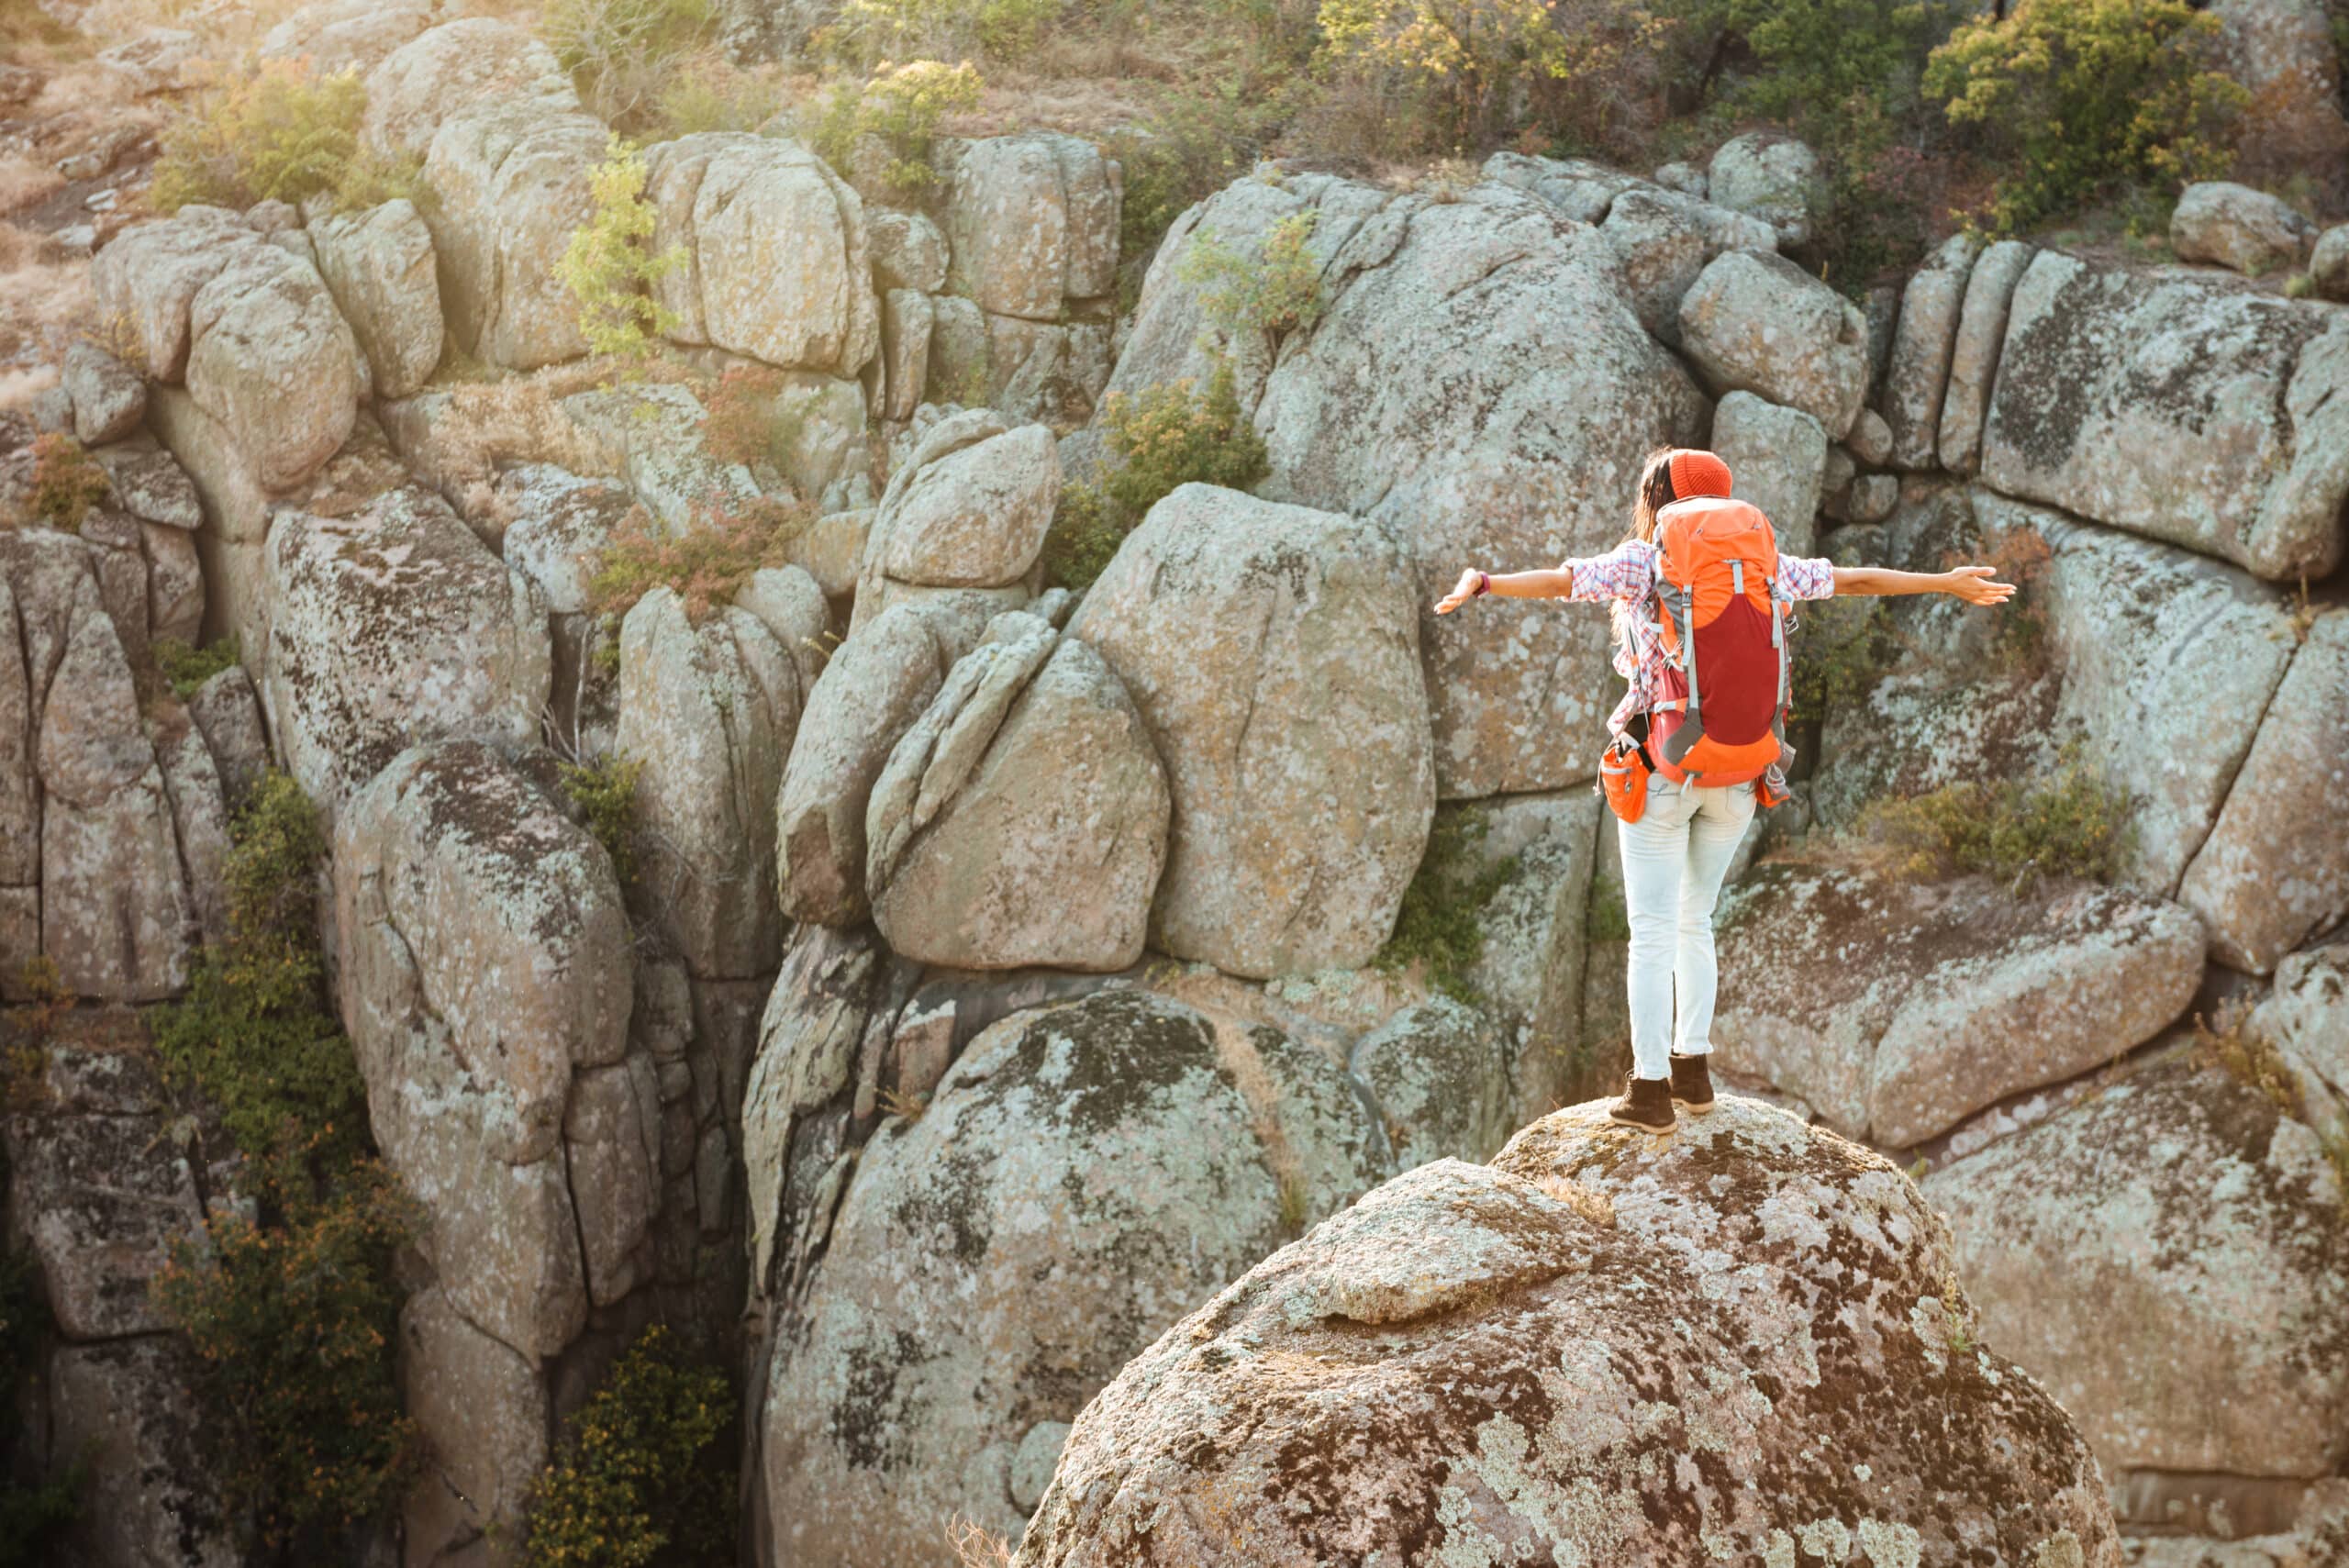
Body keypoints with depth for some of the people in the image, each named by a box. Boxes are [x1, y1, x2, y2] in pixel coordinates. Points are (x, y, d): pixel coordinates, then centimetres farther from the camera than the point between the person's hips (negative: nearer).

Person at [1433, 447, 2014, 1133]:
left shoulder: (1642, 562, -6)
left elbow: (1560, 580, -25)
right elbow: (1856, 579, 12)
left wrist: (1482, 583, -37)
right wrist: (1948, 583, 24)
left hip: (1662, 769, -4)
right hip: (1736, 773, 4)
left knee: (1653, 931, 2)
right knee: (1694, 923, 19)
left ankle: (1650, 1089, 2)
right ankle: (1693, 1071, 22)